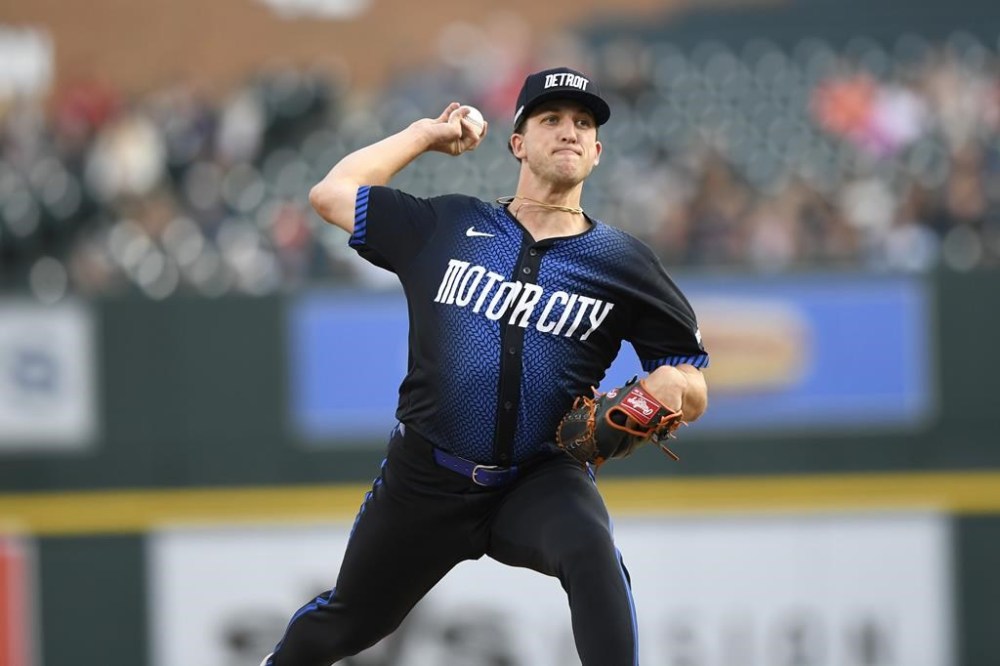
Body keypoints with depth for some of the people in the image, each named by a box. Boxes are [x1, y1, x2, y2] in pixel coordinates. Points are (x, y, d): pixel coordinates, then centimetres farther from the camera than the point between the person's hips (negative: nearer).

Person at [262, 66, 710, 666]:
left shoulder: (623, 263, -2)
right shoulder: (446, 227, 1)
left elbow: (694, 397, 1)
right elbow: (331, 193, 7)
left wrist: (672, 384, -24)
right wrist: (427, 134, 12)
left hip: (542, 479, -2)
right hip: (426, 477, 2)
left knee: (589, 548, -36)